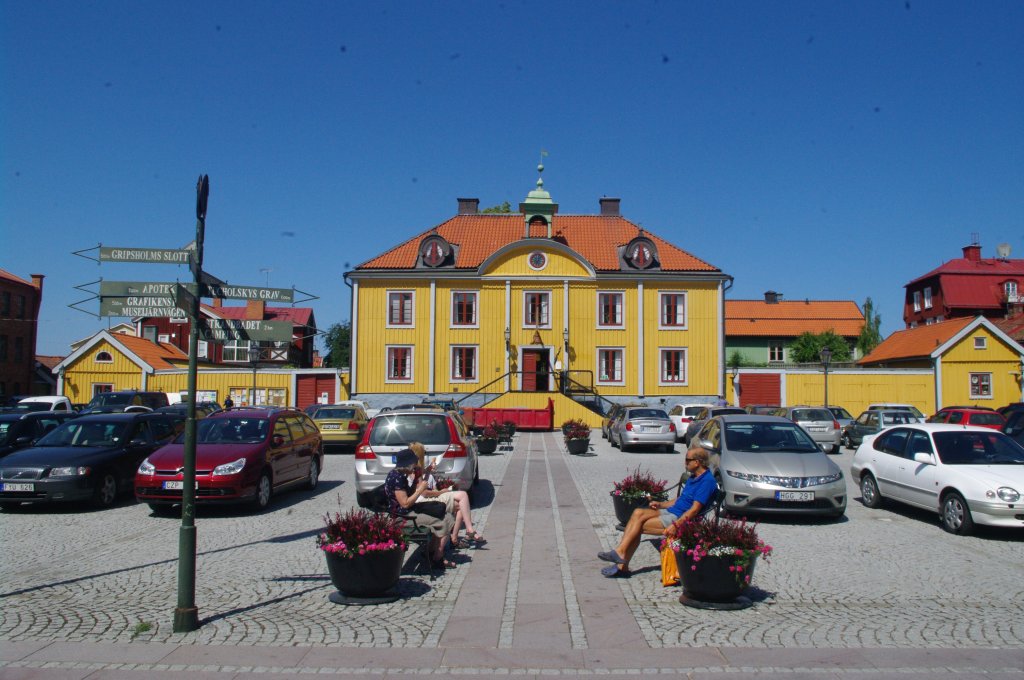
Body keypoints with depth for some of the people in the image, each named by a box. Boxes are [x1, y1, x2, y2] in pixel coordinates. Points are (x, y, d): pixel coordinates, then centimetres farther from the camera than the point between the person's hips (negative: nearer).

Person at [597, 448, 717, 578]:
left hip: (681, 518, -9)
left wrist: (675, 525, -27)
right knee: (638, 513, -10)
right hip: (671, 511, 9)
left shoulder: (707, 481, -14)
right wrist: (660, 504, 12)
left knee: (639, 525, -15)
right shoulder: (693, 477, 18)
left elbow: (695, 509, -21)